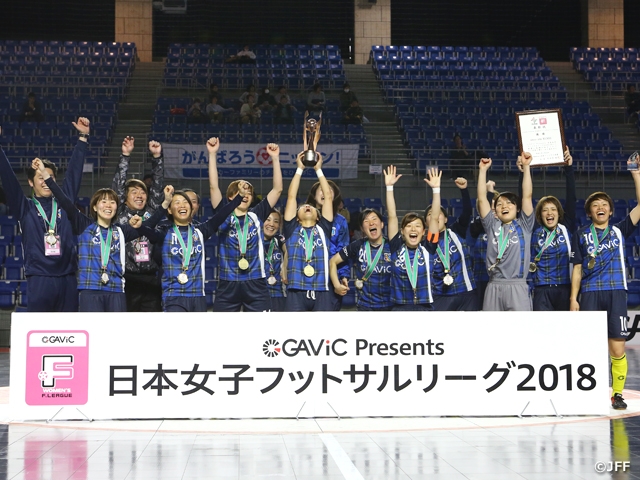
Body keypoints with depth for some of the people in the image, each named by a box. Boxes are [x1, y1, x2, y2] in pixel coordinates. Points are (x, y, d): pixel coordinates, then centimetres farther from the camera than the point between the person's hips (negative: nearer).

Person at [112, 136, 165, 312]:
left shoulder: (152, 212, 11)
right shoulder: (120, 214, 5)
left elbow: (158, 186, 6)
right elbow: (117, 186, -3)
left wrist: (157, 157, -2)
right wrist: (125, 156, -8)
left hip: (151, 281, 3)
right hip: (126, 280, -3)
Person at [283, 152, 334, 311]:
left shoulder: (323, 229, 16)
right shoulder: (292, 229, 15)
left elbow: (328, 196, 14)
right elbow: (291, 196, 12)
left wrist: (318, 169, 18)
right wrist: (300, 168, 16)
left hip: (321, 292, 1)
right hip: (296, 292, -1)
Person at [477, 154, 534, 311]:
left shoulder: (524, 225, 9)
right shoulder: (492, 225, 14)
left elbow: (527, 196, 2)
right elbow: (481, 198, 10)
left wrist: (526, 166, -1)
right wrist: (483, 170, 7)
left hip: (517, 287, -2)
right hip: (493, 287, 3)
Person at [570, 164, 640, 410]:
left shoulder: (619, 231, 11)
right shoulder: (581, 235, 10)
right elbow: (577, 268, 10)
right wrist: (573, 298, 2)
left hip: (615, 294, 0)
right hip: (590, 294, 0)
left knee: (617, 349, -3)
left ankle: (617, 394, 7)